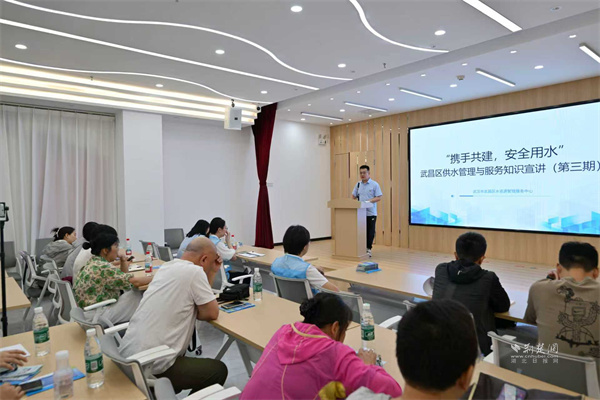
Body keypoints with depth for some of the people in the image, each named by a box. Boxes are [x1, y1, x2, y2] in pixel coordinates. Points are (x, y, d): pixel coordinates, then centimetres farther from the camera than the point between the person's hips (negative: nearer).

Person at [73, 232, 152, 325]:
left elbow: (123, 277, 16)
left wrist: (123, 259, 4)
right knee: (137, 295, -7)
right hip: (96, 316, -9)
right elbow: (135, 282, -23)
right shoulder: (103, 267, -21)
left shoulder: (92, 263, 9)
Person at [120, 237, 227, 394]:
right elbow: (211, 313, -10)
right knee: (219, 370, 8)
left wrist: (212, 272, 15)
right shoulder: (194, 271, -17)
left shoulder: (167, 266, 9)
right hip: (153, 366, -9)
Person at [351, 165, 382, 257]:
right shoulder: (358, 184, 12)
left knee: (370, 232, 3)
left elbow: (378, 198, -7)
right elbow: (353, 196, 17)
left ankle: (368, 249, 14)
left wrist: (368, 201, -20)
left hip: (371, 213, -3)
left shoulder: (374, 184, -2)